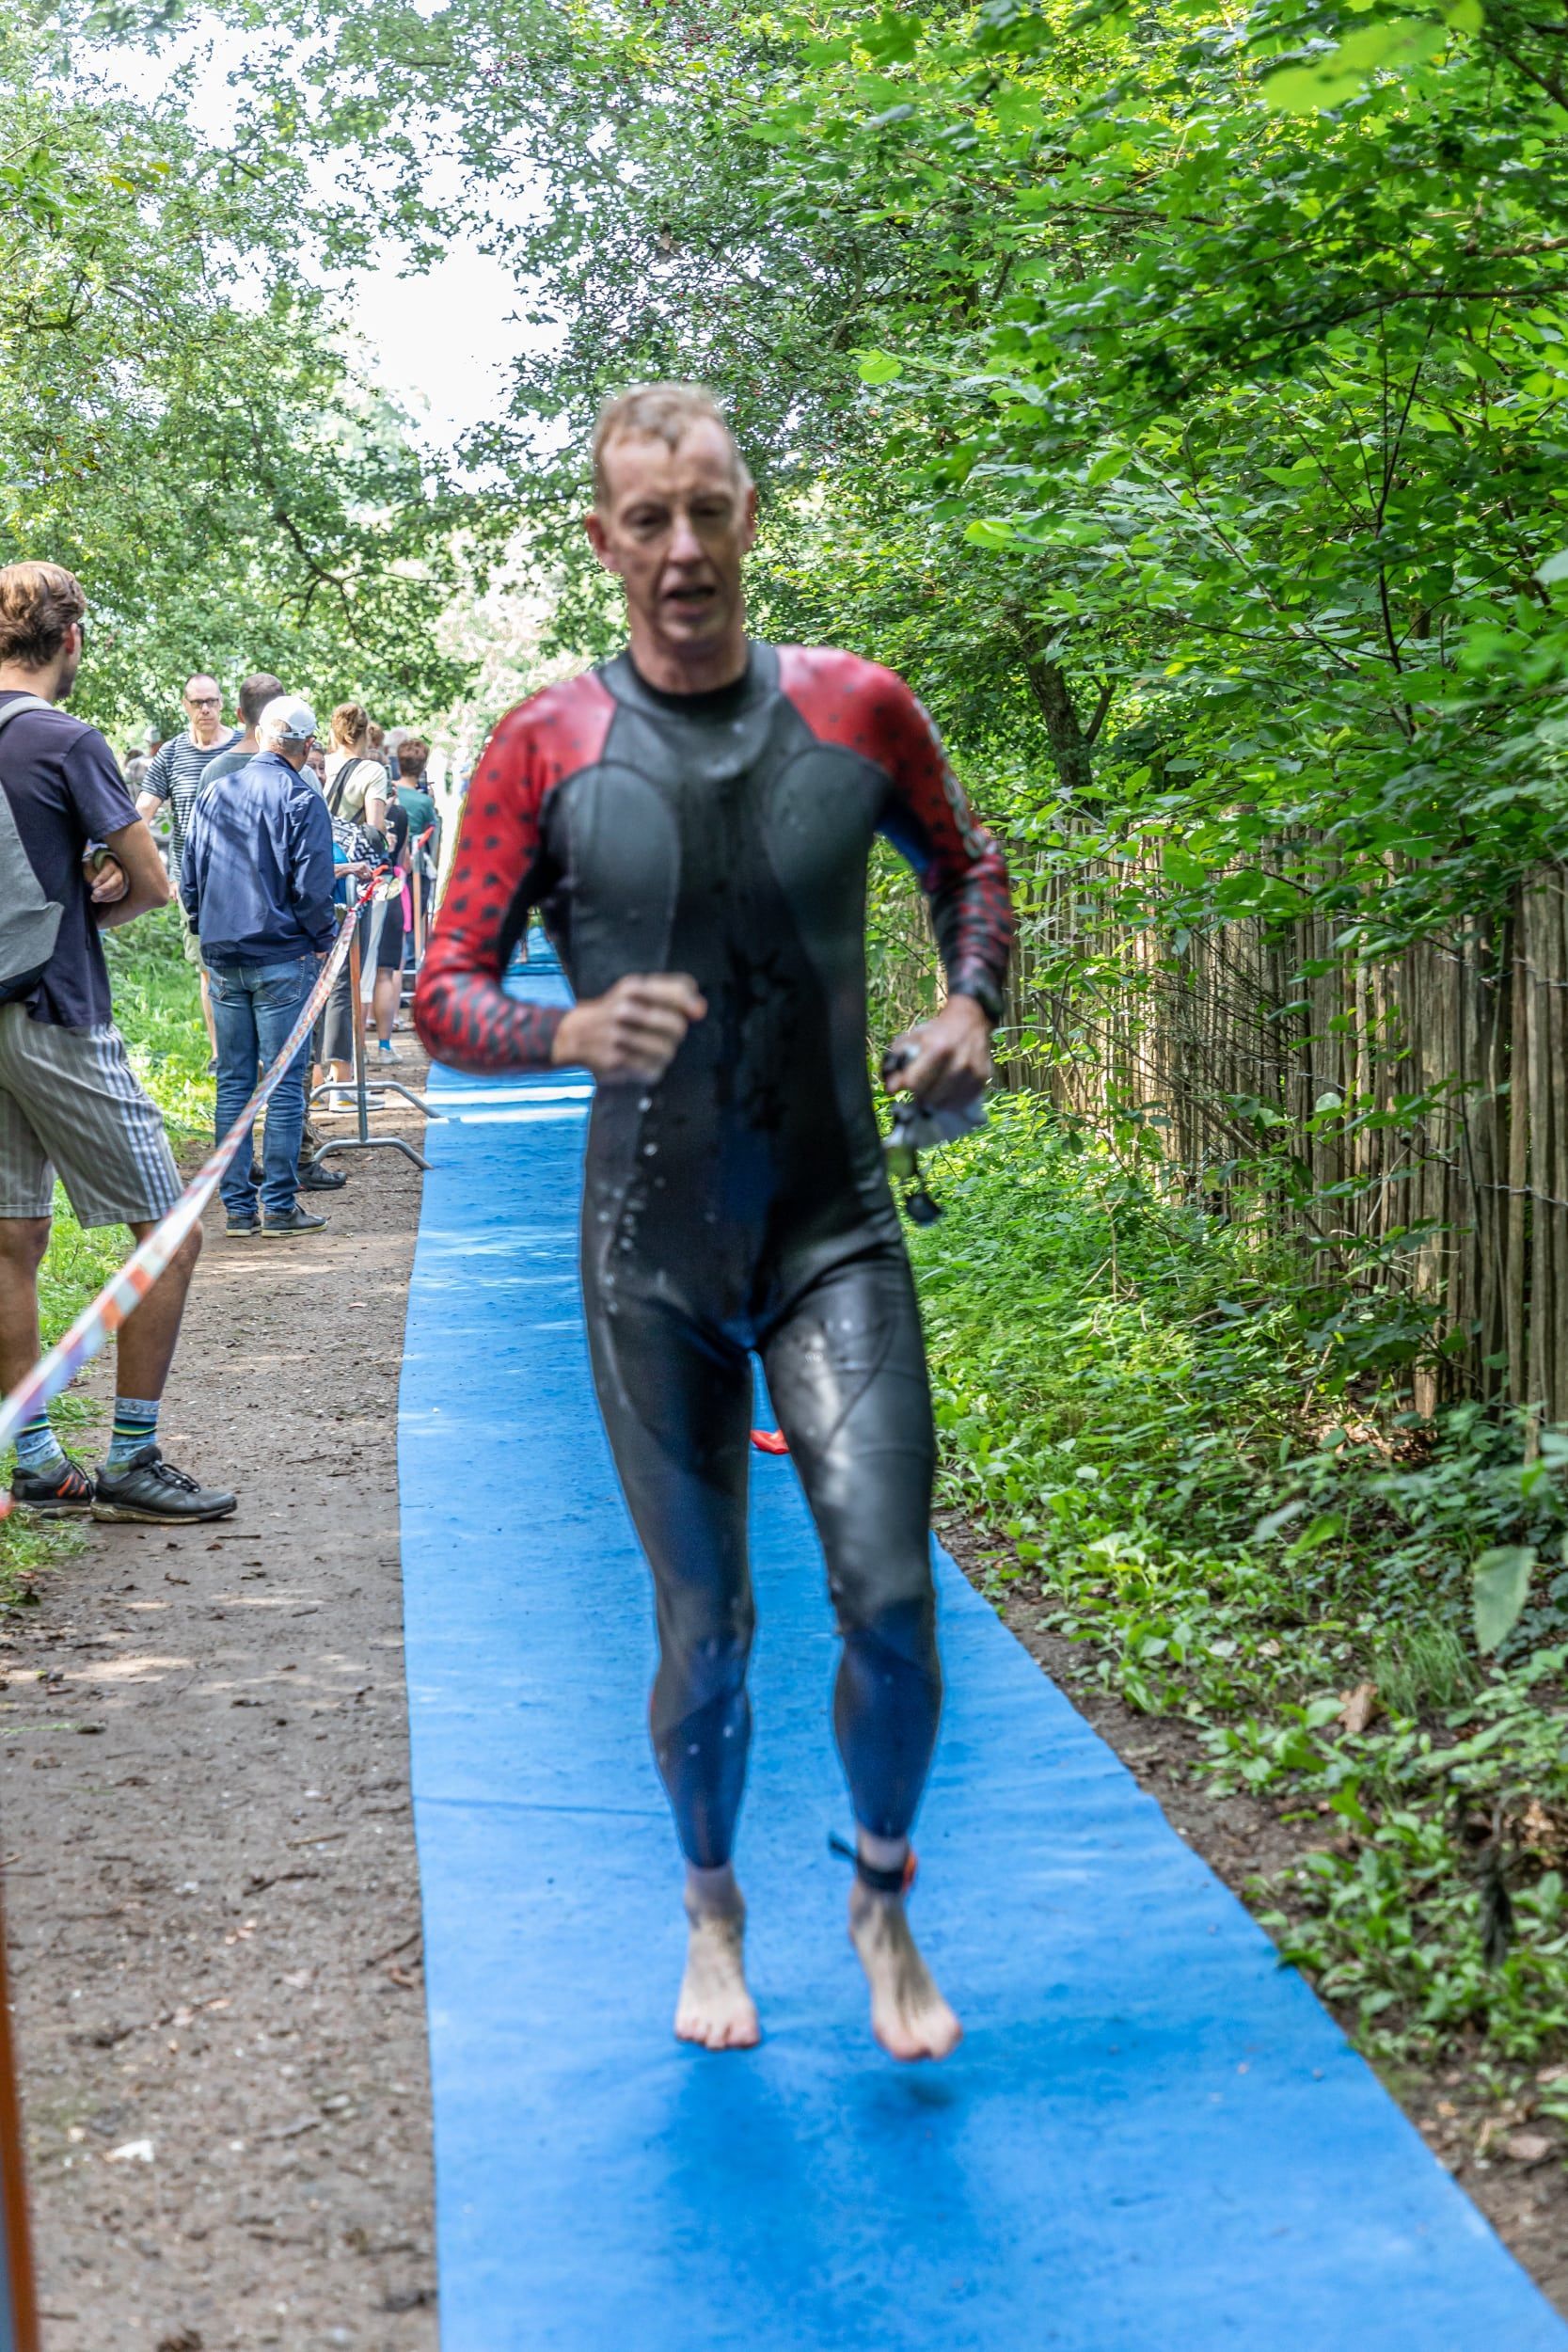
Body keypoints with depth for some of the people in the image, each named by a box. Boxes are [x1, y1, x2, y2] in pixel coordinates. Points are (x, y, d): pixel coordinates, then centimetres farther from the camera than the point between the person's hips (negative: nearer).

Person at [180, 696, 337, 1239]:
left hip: (222, 957, 5)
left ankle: (237, 1206, 9)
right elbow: (311, 883, -11)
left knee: (233, 1083, 8)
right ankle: (279, 1205, -2)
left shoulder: (213, 795, 10)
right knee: (285, 1083, -1)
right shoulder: (300, 797, -7)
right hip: (282, 957, -5)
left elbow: (188, 879, 12)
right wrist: (322, 944, 1)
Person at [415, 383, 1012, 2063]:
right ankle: (712, 1908, 37)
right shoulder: (546, 750, -5)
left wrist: (969, 1005, -1)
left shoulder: (856, 711, -1)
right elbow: (443, 999, -5)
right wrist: (574, 1030, -25)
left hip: (835, 1229, 1)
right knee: (704, 1632, 8)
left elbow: (966, 865, 18)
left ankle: (882, 1901, 20)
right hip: (654, 1251, 0)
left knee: (890, 1597, -10)